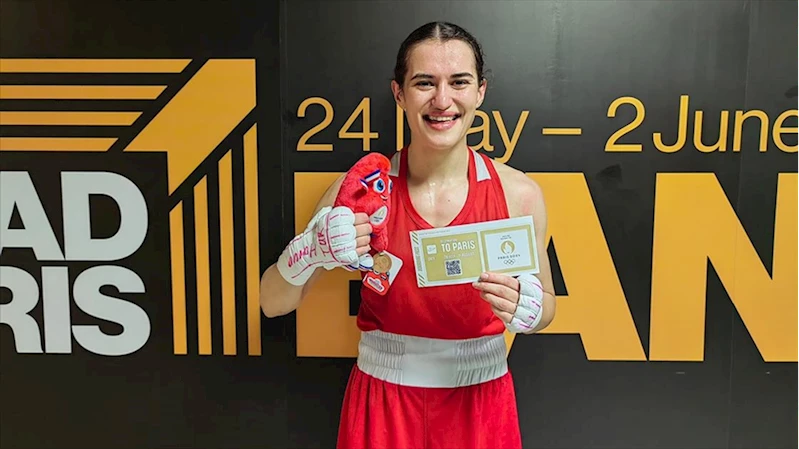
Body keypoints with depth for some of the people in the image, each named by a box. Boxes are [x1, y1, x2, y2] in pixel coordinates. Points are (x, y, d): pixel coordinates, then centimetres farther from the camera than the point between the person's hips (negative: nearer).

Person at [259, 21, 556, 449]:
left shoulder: (519, 193, -13)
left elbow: (545, 307, 2)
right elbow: (273, 303, -8)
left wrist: (522, 305, -21)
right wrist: (309, 252, -29)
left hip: (480, 400, 1)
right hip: (383, 399, 0)